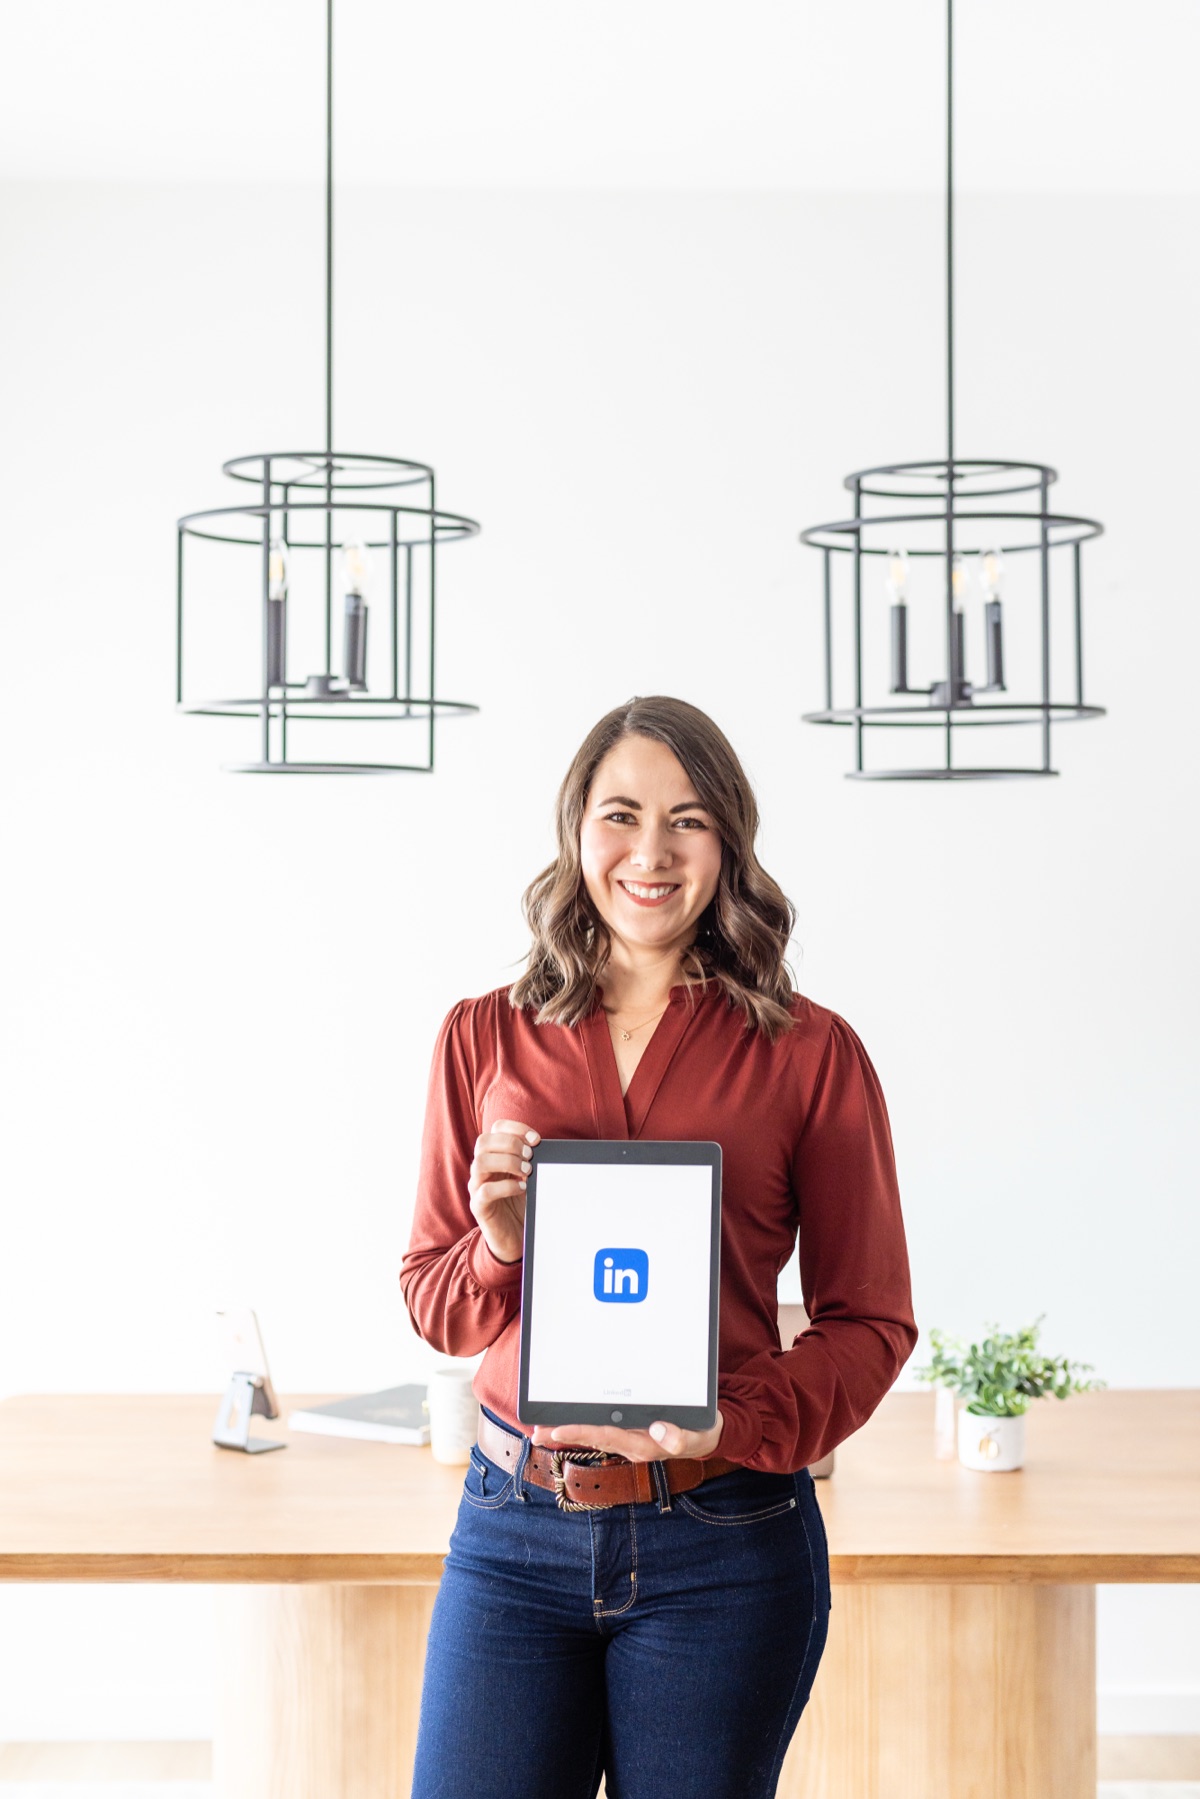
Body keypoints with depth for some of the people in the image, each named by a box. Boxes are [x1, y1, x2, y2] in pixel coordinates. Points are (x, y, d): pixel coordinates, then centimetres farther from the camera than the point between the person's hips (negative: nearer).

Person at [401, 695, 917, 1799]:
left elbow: (870, 1319, 3)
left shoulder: (809, 1051, 0)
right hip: (514, 1532, 1)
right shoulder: (487, 1038, 6)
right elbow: (433, 1306, 11)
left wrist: (742, 1426, -15)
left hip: (722, 1546, -1)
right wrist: (501, 1246, -11)